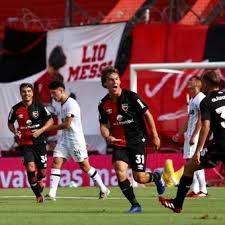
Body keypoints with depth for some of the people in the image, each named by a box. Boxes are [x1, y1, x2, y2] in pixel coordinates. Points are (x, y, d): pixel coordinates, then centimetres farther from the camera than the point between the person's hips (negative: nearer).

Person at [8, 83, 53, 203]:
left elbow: (50, 120, 3)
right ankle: (38, 194, -8)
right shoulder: (16, 109, -3)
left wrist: (40, 131, -13)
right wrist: (15, 132, -8)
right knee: (30, 167, -20)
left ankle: (39, 181, 43)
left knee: (42, 171, 5)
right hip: (24, 143, -1)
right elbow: (10, 123, 13)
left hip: (39, 142, 1)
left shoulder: (39, 106, -5)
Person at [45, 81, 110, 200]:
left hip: (75, 139, -8)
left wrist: (51, 128, -11)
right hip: (64, 138, 8)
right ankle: (52, 194, -10)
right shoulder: (62, 104, 12)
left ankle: (103, 189, 15)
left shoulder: (71, 104, -16)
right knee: (56, 162, -5)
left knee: (85, 166, 0)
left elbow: (67, 124, -20)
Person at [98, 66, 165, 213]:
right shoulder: (104, 104, 0)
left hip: (137, 140, -3)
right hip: (119, 143, 3)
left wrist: (155, 136, 0)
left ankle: (156, 177, 33)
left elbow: (147, 114, -3)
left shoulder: (131, 97, -11)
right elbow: (104, 124, 11)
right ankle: (135, 205, -6)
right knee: (119, 170, -21)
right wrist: (107, 136, -12)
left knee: (139, 178, -6)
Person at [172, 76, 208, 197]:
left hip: (196, 135, -10)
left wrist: (194, 136, -23)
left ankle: (203, 190, -11)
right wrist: (179, 134, 24)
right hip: (189, 135, 10)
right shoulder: (192, 100, 19)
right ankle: (195, 190, 12)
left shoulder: (201, 98, -11)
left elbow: (201, 119, -18)